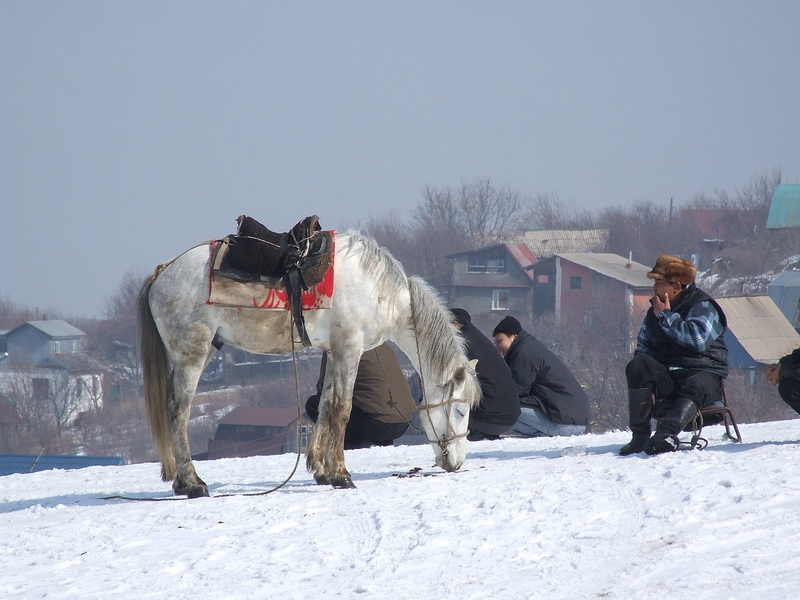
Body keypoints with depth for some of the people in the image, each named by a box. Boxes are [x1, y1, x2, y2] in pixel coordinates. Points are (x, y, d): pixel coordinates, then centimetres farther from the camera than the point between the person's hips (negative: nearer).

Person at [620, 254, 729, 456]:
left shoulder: (703, 306, -4)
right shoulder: (654, 312, 17)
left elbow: (697, 340, -22)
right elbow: (643, 347, 23)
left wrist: (667, 317, -13)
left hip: (704, 373, -5)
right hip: (667, 376, 5)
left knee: (694, 386, -40)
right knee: (638, 364, -24)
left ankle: (667, 433, -63)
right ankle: (640, 434, -32)